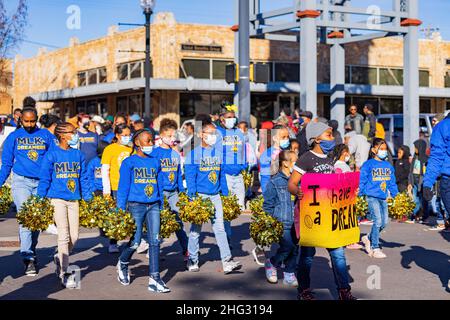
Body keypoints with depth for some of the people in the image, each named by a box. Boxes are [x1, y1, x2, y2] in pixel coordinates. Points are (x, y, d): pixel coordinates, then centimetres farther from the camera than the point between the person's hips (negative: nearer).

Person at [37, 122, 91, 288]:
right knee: (64, 235, -7)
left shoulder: (78, 154, 8)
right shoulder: (51, 155, -3)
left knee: (74, 237, 4)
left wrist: (88, 199, 8)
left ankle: (60, 259, 33)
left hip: (74, 200, 4)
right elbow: (44, 179, -1)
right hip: (57, 199, -4)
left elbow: (84, 178, 13)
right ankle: (64, 273, 2)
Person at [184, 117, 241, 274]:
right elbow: (190, 177, -5)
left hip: (215, 196, 3)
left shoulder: (219, 151, 10)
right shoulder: (194, 153, -4)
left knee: (220, 227, 0)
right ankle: (192, 261, 18)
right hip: (199, 196, -3)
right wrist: (192, 196, -11)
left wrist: (225, 194, 12)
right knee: (196, 229, 6)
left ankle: (227, 261, -3)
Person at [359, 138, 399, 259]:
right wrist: (360, 193, -10)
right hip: (372, 196, -6)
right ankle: (375, 249, -2)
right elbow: (362, 180, -6)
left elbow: (392, 182, 20)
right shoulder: (369, 164, -5)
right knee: (378, 221, -11)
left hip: (383, 197, 6)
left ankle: (368, 238, 28)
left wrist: (394, 194, 15)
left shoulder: (388, 165, 12)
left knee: (384, 222, 5)